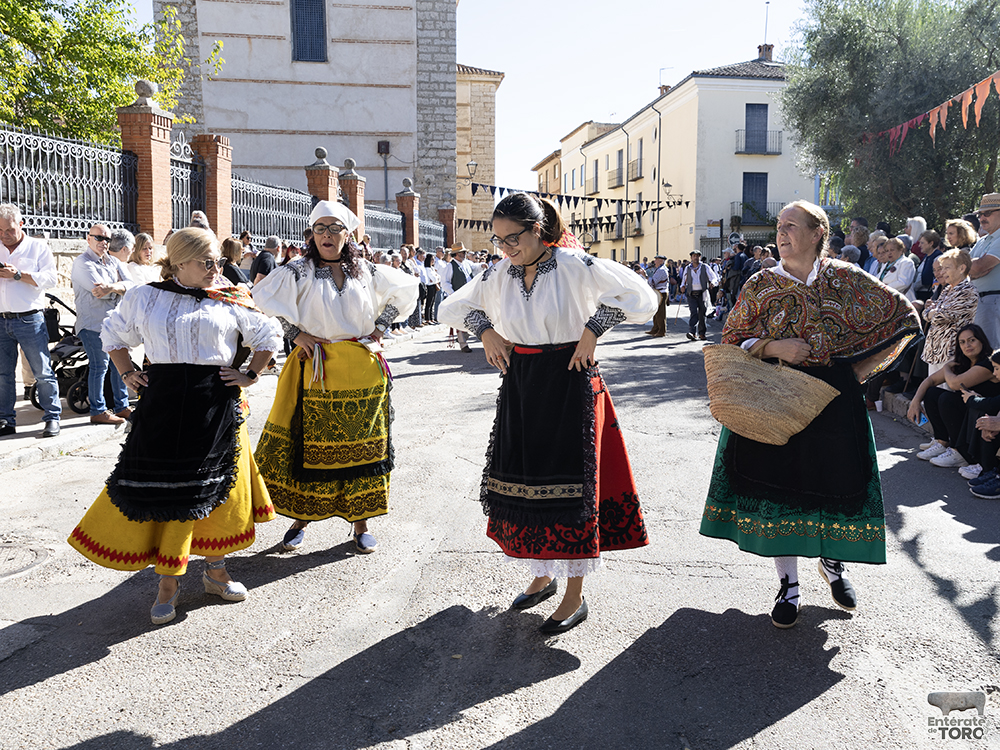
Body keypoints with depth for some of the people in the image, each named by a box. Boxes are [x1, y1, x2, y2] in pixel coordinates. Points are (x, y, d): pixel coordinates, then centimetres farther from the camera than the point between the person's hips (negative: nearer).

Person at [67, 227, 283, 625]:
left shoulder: (230, 300, 4)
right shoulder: (144, 298, 5)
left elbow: (269, 334, 13)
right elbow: (113, 334, 20)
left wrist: (250, 375, 5)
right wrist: (127, 373, 8)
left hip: (216, 403, 0)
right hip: (163, 402, 0)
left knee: (216, 485, 7)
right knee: (163, 487, 0)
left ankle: (215, 569, 23)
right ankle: (169, 580, 13)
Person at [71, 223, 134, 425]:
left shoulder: (114, 262, 16)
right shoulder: (82, 262, -5)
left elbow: (131, 285, -1)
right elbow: (99, 290, -18)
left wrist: (111, 287, -19)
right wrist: (120, 288, -6)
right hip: (93, 323, -7)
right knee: (99, 365, -6)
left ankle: (122, 407, 20)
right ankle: (98, 411, 3)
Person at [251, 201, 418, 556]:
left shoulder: (366, 272, 8)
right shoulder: (299, 271, 1)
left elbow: (406, 288, 20)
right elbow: (260, 299, -5)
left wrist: (380, 325, 9)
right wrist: (295, 333, -8)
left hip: (362, 371, 2)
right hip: (316, 371, -2)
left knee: (361, 445, 5)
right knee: (310, 445, 2)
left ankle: (361, 523, 16)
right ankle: (301, 518, 18)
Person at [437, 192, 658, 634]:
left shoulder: (576, 266, -11)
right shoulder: (497, 275, 5)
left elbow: (641, 299, -11)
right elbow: (451, 309, 18)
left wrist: (593, 328, -15)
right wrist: (486, 332, 3)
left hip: (570, 385, -5)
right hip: (520, 388, 5)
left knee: (570, 488, -2)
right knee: (525, 483, 10)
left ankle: (575, 596, 13)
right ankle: (542, 577, 31)